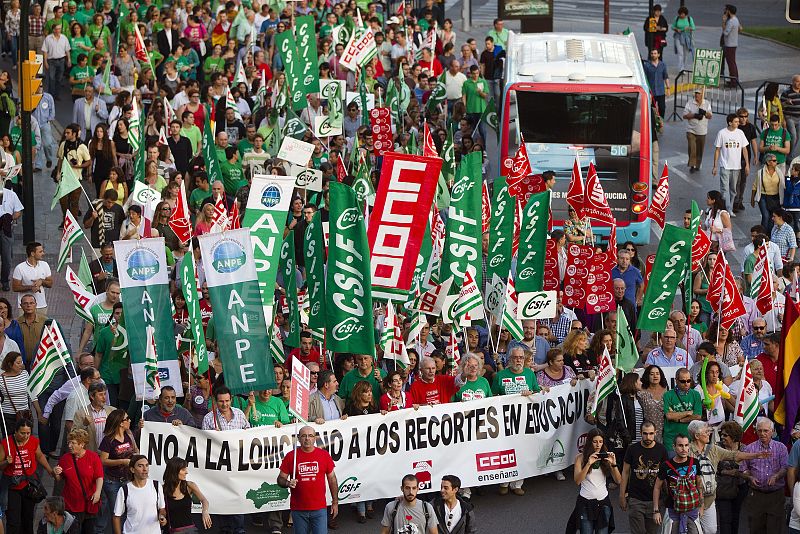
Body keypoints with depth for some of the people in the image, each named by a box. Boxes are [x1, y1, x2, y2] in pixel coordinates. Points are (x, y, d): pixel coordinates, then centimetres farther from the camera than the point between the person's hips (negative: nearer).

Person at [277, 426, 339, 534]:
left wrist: (335, 502, 8)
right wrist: (288, 483, -20)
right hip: (298, 509, 0)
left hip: (319, 509, 0)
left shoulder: (324, 455, 4)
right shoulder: (291, 456, 1)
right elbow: (280, 479, 4)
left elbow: (332, 479, 9)